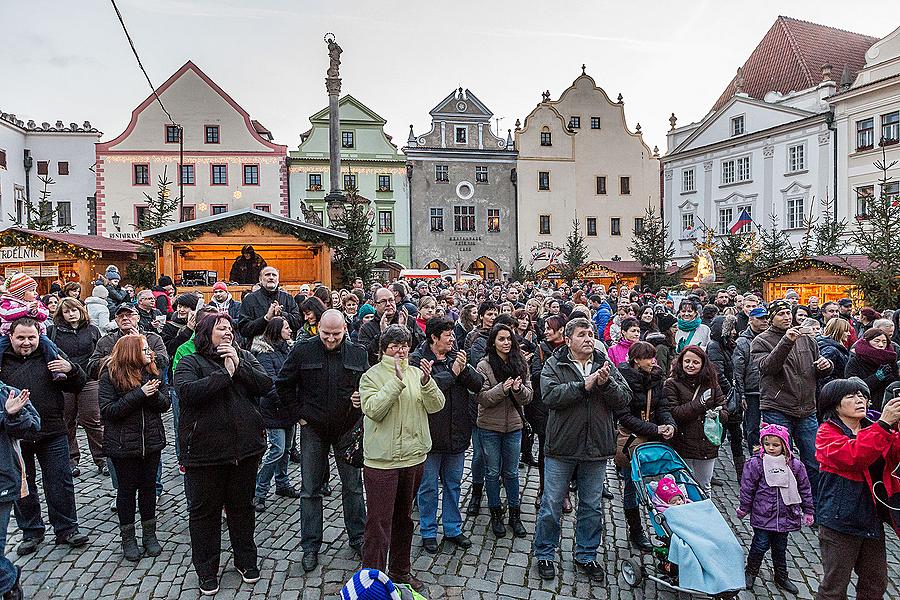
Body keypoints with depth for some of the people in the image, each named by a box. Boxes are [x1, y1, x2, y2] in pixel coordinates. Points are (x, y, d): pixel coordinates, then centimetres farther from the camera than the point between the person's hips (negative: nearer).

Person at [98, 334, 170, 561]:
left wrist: (154, 394, -20)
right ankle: (128, 538, 25)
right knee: (127, 489, 10)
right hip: (124, 445, -4)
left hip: (152, 441, 4)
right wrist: (139, 394, -24)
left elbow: (165, 404, 1)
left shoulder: (152, 372, 3)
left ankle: (149, 534, 26)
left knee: (148, 486, 12)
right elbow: (107, 410, -17)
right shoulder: (110, 376, -10)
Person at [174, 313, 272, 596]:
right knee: (204, 510, 11)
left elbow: (266, 385, -5)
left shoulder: (244, 357, 8)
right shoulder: (189, 363, -2)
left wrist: (239, 366, -15)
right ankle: (206, 570, 30)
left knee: (242, 506, 17)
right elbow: (189, 392, -22)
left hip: (245, 448, 3)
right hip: (205, 451, -3)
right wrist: (226, 373, -20)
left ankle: (246, 560, 36)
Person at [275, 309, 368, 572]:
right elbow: (283, 384, 2)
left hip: (348, 429, 1)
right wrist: (298, 414, -3)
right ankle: (310, 546, 23)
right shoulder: (302, 351, -7)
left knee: (353, 486, 11)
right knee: (310, 490, 8)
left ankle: (358, 538, 28)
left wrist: (363, 398, -13)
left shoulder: (358, 353, -3)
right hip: (313, 430, -1)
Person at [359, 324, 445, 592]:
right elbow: (374, 410, -22)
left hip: (414, 456, 5)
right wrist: (396, 380, -28)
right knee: (379, 523, -1)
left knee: (403, 517, 20)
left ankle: (400, 570, 38)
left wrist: (427, 381, -21)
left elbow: (436, 405, -4)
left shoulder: (417, 373, 4)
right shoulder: (371, 376, -7)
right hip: (381, 460, -5)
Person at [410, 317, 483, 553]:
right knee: (429, 486, 10)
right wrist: (452, 373, -21)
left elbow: (478, 384, -2)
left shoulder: (456, 357, 6)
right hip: (430, 434, -5)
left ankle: (453, 529, 33)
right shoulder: (418, 359, -10)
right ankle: (428, 532, 27)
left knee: (453, 484, 18)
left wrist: (464, 369, -20)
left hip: (457, 434, 5)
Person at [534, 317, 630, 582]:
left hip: (596, 449, 3)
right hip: (562, 448, -3)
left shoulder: (605, 364, 5)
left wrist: (606, 383, -20)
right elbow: (550, 396, -21)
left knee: (592, 506, 16)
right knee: (551, 505, 7)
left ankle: (586, 555, 35)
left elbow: (625, 400, -3)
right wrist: (584, 385, -24)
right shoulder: (554, 365, -5)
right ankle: (544, 555, 26)